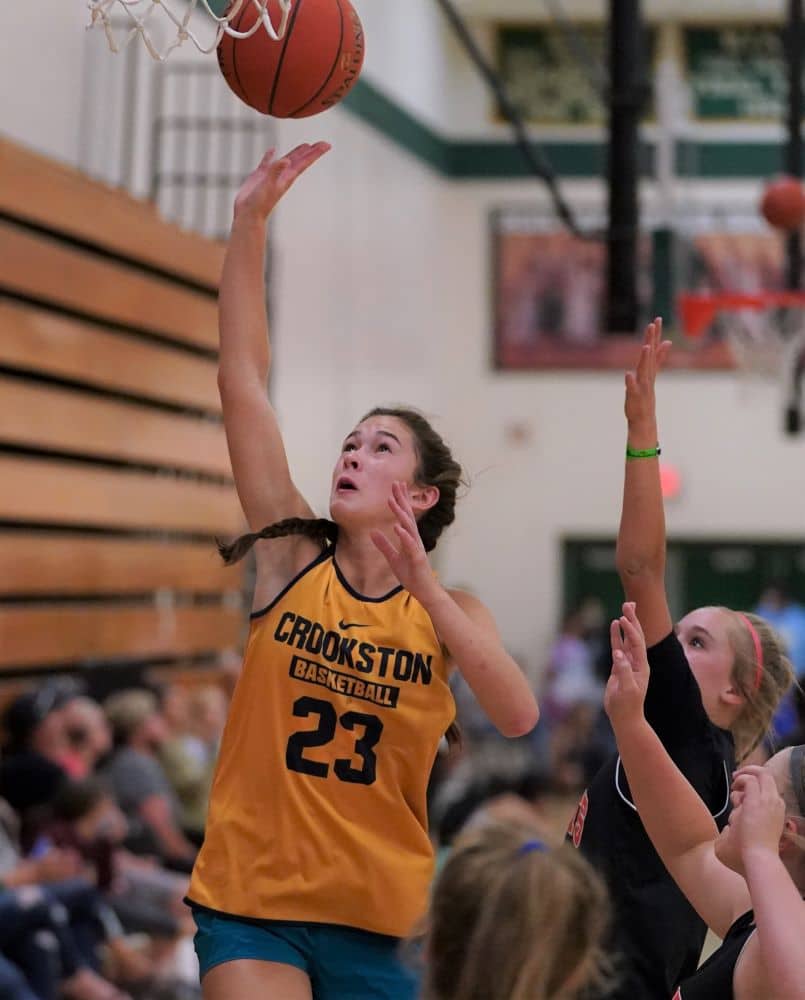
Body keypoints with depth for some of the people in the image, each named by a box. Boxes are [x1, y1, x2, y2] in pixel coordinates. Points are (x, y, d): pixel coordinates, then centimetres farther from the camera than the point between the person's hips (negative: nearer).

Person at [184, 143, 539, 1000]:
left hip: (379, 920, 1)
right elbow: (241, 377, -6)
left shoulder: (452, 609, 2)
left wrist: (424, 588, -24)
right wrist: (250, 221, -11)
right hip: (250, 900, -1)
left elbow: (518, 716, -18)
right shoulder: (293, 557, 1)